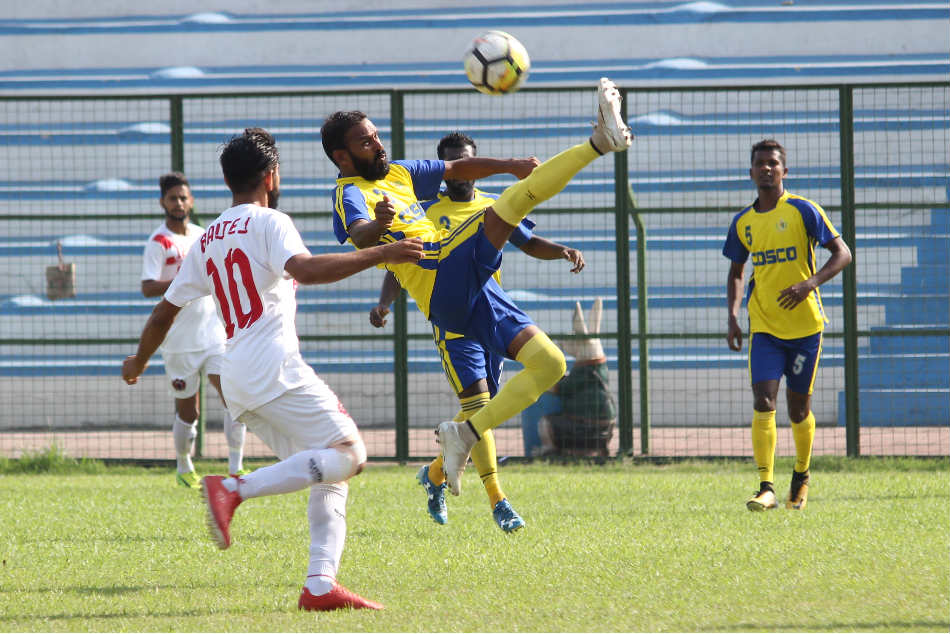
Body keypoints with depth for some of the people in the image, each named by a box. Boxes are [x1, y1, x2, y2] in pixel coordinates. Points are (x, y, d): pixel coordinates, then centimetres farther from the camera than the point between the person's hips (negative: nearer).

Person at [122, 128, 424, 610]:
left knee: (328, 473, 10)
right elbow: (305, 269, -23)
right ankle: (234, 489, -24)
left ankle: (320, 585, -5)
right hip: (274, 366, -8)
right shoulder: (268, 223, -2)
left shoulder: (206, 241, 21)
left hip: (236, 380, 8)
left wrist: (138, 362, 44)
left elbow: (164, 311, 27)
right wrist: (379, 255, -24)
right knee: (347, 454, -12)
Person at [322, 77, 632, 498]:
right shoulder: (351, 193, -2)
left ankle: (465, 434, 0)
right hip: (445, 275, -9)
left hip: (469, 291, 9)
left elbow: (458, 169, 34)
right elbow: (360, 236, -24)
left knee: (550, 363, 2)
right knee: (514, 200, -23)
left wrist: (508, 165, 18)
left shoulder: (396, 173, 26)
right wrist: (378, 223, -48)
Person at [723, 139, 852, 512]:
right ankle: (766, 489, -19)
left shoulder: (803, 211, -5)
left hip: (805, 325, -2)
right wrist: (733, 317, 6)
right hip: (764, 327, 2)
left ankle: (801, 476, 32)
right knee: (763, 401, -14)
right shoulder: (743, 223, 7)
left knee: (798, 408, 7)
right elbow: (735, 273, 20)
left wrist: (811, 283, -21)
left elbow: (842, 253, -6)